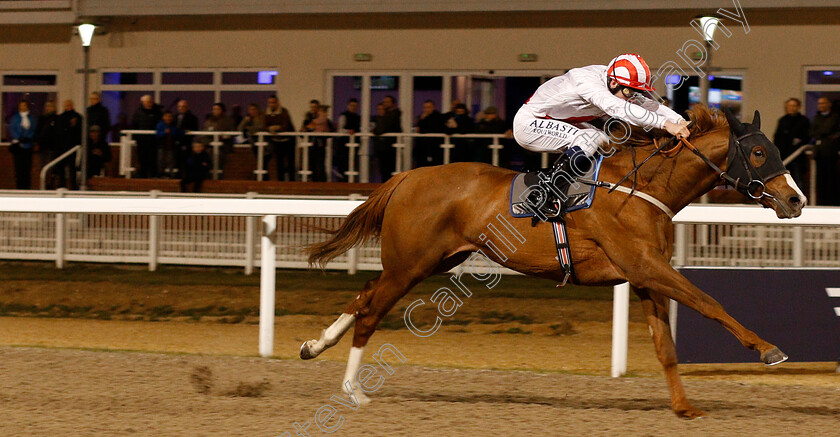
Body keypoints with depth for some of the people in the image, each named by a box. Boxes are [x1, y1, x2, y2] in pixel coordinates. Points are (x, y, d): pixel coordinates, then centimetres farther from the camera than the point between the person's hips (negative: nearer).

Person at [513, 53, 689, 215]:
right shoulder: (588, 81, -32)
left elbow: (651, 105, 0)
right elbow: (621, 109, -43)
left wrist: (680, 121, -18)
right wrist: (666, 124, -48)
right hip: (528, 124, -10)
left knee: (604, 143, 4)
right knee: (591, 140, -26)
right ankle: (543, 192, -22)